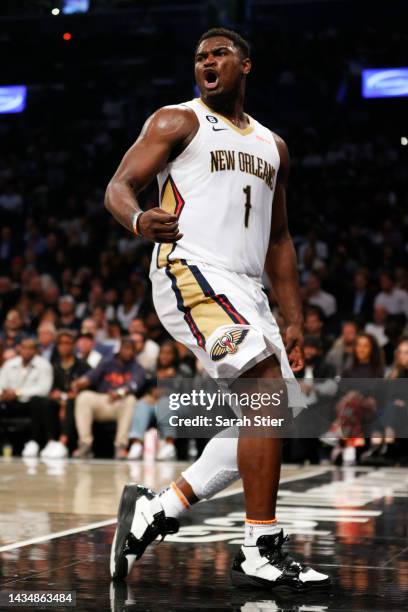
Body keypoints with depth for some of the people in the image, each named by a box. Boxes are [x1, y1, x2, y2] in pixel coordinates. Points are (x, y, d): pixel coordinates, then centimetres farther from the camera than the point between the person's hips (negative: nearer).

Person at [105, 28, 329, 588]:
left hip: (247, 289, 8)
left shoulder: (272, 146, 22)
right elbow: (118, 186, -5)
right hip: (193, 273, -8)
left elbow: (278, 240, 25)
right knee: (268, 389, -22)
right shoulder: (177, 122, 4)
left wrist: (294, 321, 17)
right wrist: (139, 220, -29)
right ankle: (260, 554, -19)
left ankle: (155, 509, 11)